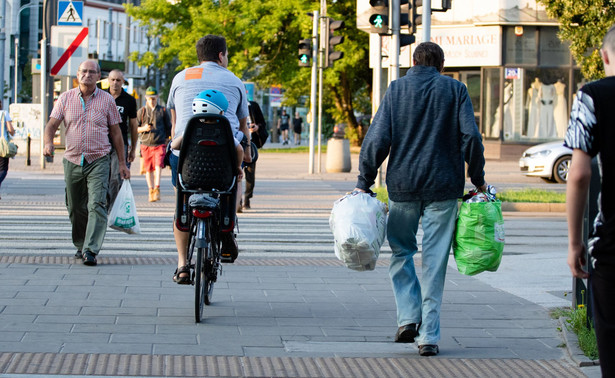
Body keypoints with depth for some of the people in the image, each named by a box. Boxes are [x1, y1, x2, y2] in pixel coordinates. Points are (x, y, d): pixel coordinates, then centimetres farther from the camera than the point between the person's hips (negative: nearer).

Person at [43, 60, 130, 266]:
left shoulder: (107, 100, 3)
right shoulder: (66, 98, 6)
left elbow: (116, 132, 8)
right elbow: (52, 125, 4)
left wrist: (122, 163, 7)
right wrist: (48, 143, -18)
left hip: (99, 161, -2)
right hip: (72, 161, 2)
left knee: (97, 205, -17)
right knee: (75, 208, 10)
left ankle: (91, 250, -21)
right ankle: (80, 245, 29)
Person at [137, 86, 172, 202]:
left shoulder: (163, 111, 9)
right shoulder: (141, 112, 9)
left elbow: (168, 127, 17)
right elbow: (135, 128, 9)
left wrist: (167, 140, 14)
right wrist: (143, 129, -11)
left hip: (160, 144, -1)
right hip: (146, 145, 1)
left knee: (158, 166, -18)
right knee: (148, 169, 5)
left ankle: (157, 189, -21)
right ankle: (151, 190, 16)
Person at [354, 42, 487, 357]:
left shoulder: (396, 89, 4)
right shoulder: (455, 89, 3)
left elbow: (377, 139, -2)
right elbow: (471, 136, -5)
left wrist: (363, 183, 3)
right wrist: (478, 180, 4)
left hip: (403, 185, 0)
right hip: (443, 188, 0)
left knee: (401, 251, 17)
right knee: (434, 263, 3)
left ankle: (408, 316, 1)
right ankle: (429, 336, 1)